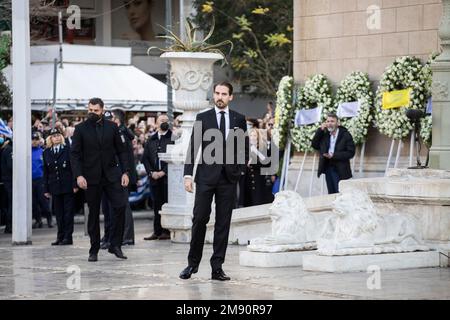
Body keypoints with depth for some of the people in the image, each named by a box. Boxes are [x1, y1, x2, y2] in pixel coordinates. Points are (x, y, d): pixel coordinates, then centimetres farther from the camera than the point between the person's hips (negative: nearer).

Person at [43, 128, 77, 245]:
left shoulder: (68, 149, -1)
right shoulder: (46, 152, 9)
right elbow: (45, 172, 10)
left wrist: (75, 184, -11)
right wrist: (46, 189, 6)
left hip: (67, 186, -3)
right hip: (54, 187, 3)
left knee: (68, 212, -1)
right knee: (58, 213, 5)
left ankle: (68, 237, 2)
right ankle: (60, 236, 10)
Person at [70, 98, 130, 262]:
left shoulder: (112, 127, 7)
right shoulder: (81, 129, 2)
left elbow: (121, 150, 9)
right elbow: (74, 154, -2)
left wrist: (125, 172, -1)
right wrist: (78, 175, -14)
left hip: (111, 174, 1)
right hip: (91, 177, -1)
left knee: (120, 206, -11)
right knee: (93, 213, 3)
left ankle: (115, 245, -1)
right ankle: (94, 250, 11)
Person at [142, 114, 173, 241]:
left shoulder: (173, 137, 0)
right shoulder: (151, 140, 15)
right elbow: (145, 158, 13)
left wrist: (164, 172, -11)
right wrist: (151, 172, -1)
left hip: (168, 177, -4)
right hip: (154, 177, 4)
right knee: (157, 204, 7)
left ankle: (167, 231, -1)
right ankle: (157, 231, 11)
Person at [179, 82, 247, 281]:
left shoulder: (239, 120, 9)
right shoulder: (202, 118, 4)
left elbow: (244, 148, 14)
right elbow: (193, 148, 1)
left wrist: (239, 169, 2)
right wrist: (188, 175, -6)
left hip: (229, 177, 2)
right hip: (206, 175, -2)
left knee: (223, 223, 2)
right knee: (199, 219, -4)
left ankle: (217, 267, 5)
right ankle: (193, 263, 9)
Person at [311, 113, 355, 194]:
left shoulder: (345, 135, -6)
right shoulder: (324, 134, 10)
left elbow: (351, 152, -10)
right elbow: (314, 145, 7)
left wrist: (334, 155, -18)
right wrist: (320, 130, -2)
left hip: (339, 170, -5)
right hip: (327, 168, 5)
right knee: (331, 194, 7)